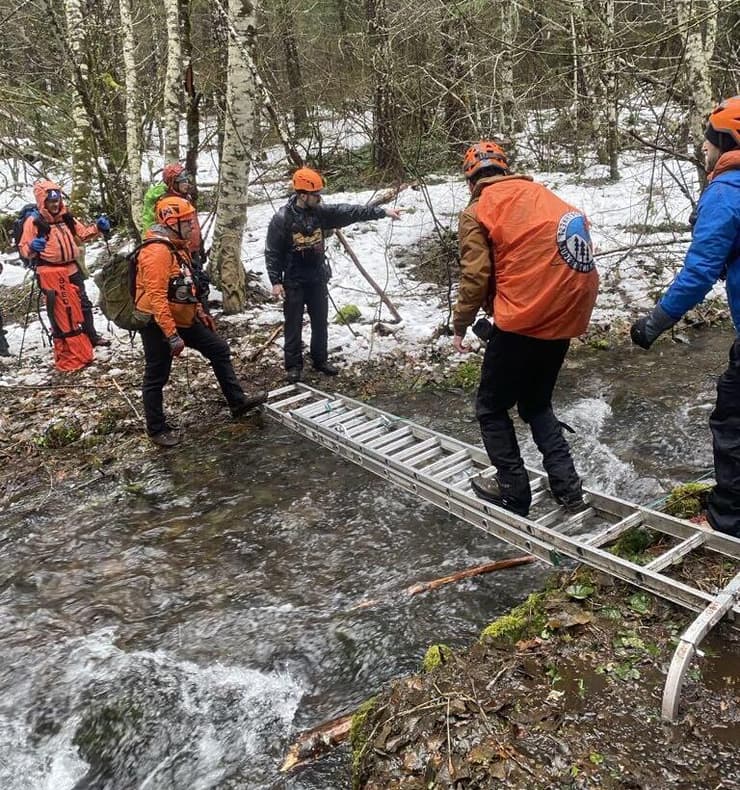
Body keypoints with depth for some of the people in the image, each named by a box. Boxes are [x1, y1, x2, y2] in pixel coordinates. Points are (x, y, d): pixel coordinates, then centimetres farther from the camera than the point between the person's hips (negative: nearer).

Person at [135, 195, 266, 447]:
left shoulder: (177, 246, 10)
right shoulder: (157, 251, -23)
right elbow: (157, 298, -28)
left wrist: (199, 312, 20)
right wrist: (172, 335, -29)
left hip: (182, 319, 10)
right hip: (158, 324, -10)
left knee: (219, 349, 12)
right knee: (156, 377, 3)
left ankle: (238, 401, 22)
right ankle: (157, 429, 18)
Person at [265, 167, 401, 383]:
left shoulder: (321, 212, -1)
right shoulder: (282, 219, -15)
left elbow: (349, 212, -4)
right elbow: (272, 252, -11)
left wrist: (382, 211, -8)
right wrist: (275, 281, -15)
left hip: (318, 279, 5)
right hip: (294, 282, -5)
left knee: (320, 322, 13)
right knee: (293, 325, 3)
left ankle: (320, 360, 28)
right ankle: (293, 366, 15)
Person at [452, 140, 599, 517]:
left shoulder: (477, 211, -2)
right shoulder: (541, 194, 15)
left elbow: (475, 277, -9)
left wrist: (460, 327, 5)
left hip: (523, 320, -7)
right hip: (567, 315, 7)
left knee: (492, 408, 13)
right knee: (537, 403, 24)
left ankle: (513, 493, 17)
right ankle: (567, 487, 18)